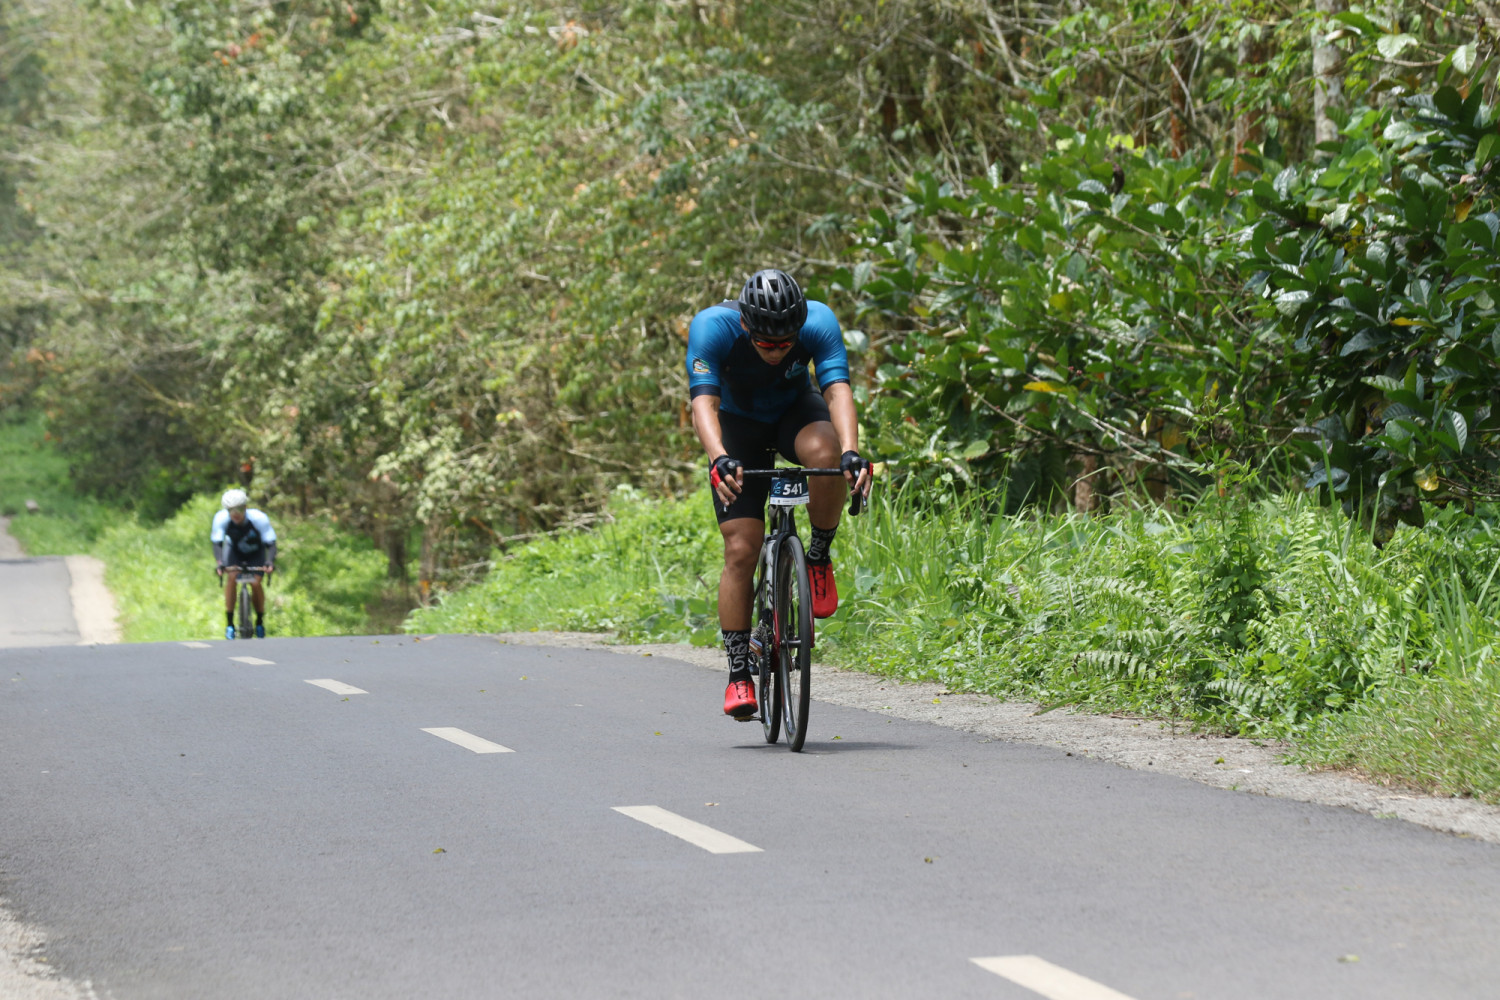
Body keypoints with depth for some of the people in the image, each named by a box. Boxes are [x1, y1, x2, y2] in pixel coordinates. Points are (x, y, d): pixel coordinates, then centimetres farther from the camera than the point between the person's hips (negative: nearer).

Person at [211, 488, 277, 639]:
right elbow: (217, 543, -33)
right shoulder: (221, 518, -31)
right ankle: (229, 623, -15)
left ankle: (260, 621, 3)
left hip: (256, 553, -1)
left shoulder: (259, 518, -34)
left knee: (255, 583, -20)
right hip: (234, 551, 1)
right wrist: (220, 563, -50)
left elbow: (270, 543, -33)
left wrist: (270, 562, -50)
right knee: (231, 577, -24)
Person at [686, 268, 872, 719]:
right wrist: (719, 459, -60)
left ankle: (819, 558, -13)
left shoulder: (819, 322, -30)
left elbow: (837, 390, -39)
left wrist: (850, 452, -57)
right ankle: (738, 674, -4)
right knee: (741, 548, -13)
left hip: (796, 410, 1)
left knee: (824, 453, -37)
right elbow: (703, 402, -41)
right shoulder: (711, 327, -32)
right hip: (739, 424, 0)